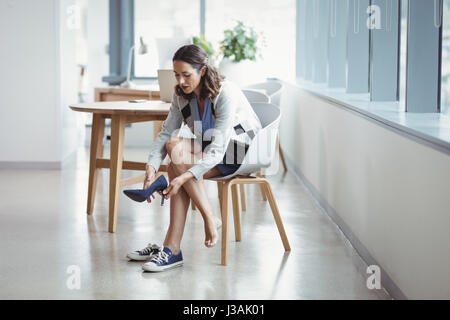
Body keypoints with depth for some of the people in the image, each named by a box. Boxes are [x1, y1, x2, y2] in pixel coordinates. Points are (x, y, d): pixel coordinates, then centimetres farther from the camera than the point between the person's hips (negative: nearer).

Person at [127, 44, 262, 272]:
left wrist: (184, 177, -39)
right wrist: (151, 167, -22)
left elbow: (217, 149, -30)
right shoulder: (182, 95, -4)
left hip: (243, 151, -7)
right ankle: (172, 249, -26)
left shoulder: (226, 94, -25)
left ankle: (210, 218, -21)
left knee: (176, 147, -28)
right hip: (211, 151, 7)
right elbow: (166, 132, -5)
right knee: (176, 167, -26)